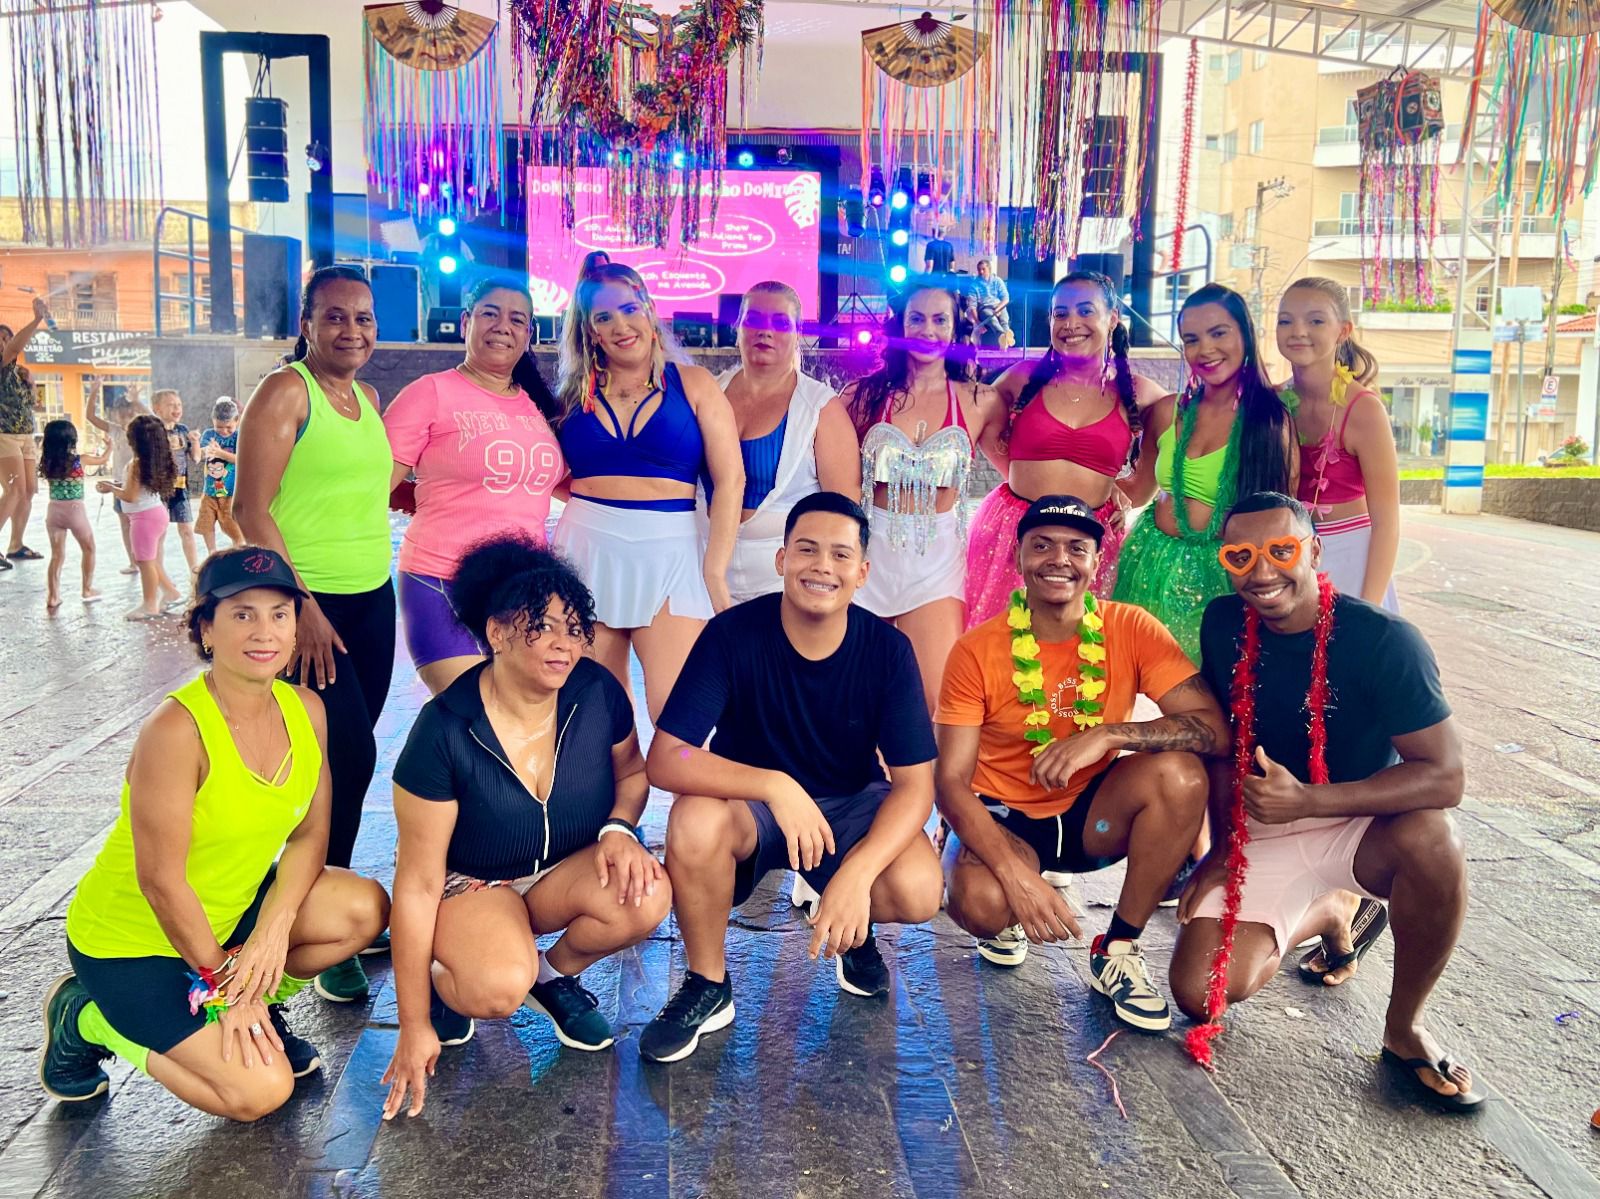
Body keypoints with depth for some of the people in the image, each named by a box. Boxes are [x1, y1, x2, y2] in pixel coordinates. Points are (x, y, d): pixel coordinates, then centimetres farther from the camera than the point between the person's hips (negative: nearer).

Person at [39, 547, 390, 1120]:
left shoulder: (305, 709, -8)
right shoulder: (177, 729, -28)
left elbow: (309, 833, -3)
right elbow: (161, 880, -24)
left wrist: (273, 930, -18)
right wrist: (221, 980, -16)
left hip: (230, 910, 6)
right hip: (133, 939, -6)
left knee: (365, 907, -15)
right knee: (260, 1091, -14)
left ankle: (258, 1006, 10)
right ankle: (87, 1019, 8)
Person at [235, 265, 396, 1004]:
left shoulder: (367, 399, 13)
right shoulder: (285, 391, -9)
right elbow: (250, 508, -14)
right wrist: (299, 606, -18)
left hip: (372, 601, 7)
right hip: (305, 603, -7)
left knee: (349, 758, 11)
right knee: (347, 754, -10)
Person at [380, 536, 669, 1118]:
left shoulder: (597, 692, -16)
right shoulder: (445, 731, -24)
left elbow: (632, 771, 7)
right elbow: (418, 881, -19)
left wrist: (619, 829, -17)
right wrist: (414, 1026, -16)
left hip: (566, 871, 4)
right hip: (468, 885, -3)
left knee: (647, 896, -29)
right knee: (498, 988, -35)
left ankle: (555, 976, 3)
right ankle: (447, 979, 5)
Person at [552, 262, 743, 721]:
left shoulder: (693, 383, 4)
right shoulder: (575, 394, 10)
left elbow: (729, 480, -2)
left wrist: (715, 570, -7)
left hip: (671, 555, -2)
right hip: (586, 552, 3)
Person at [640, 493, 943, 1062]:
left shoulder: (887, 648, -15)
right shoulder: (733, 634, -20)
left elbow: (914, 784, -16)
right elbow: (664, 759, -26)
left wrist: (856, 872, -33)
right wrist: (775, 785, -41)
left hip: (852, 805, 1)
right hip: (750, 803, -1)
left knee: (916, 892, -28)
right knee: (695, 819, -35)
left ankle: (850, 927, 11)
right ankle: (707, 987, -8)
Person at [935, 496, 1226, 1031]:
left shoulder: (1130, 630, -12)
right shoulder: (977, 652, -15)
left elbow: (1215, 727, -20)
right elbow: (952, 783, -18)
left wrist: (1109, 735, -35)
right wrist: (1018, 876, -31)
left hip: (1093, 814, 2)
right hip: (1004, 817, -2)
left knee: (1180, 773, -27)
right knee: (980, 903, -33)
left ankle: (1119, 949, -6)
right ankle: (1014, 917, 9)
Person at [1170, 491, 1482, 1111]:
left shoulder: (1384, 640, -20)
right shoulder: (1224, 624, -7)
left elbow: (1444, 777, -23)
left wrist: (1307, 800, -33)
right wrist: (1224, 844, 2)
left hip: (1360, 827, -3)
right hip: (1259, 835, 3)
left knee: (1430, 838, -38)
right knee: (1201, 995, -12)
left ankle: (1404, 1029, -11)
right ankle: (1329, 912, 19)